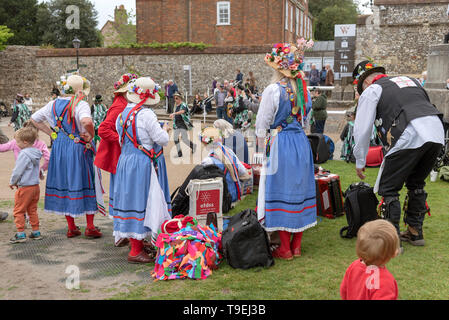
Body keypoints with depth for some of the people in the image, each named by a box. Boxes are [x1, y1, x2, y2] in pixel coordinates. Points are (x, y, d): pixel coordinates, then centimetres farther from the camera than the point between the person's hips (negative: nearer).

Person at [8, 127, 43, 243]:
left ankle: (20, 234, 4)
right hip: (35, 186, 8)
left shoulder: (24, 154, -18)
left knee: (18, 211, 3)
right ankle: (36, 232, 21)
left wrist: (12, 182, 3)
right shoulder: (36, 153, 7)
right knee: (32, 210, 17)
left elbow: (18, 171, -16)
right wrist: (17, 182, 22)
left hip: (25, 188, -8)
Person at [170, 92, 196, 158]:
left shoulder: (183, 105, -13)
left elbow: (182, 111, -35)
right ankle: (179, 153, 8)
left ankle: (193, 146, 22)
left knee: (184, 139, -7)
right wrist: (173, 116, 11)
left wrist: (174, 113, -46)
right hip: (177, 124, 8)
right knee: (175, 138, -1)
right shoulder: (176, 105, 13)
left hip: (183, 124, -7)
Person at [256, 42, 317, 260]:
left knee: (281, 191, 2)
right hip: (301, 142, 6)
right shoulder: (301, 87, 5)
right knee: (299, 188, 12)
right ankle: (297, 245, 22)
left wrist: (263, 145, 9)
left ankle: (285, 248, 9)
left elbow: (262, 124, -7)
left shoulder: (273, 90, -13)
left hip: (280, 144, -6)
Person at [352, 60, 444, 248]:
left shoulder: (371, 91, 12)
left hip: (409, 137, -7)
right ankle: (415, 232, 32)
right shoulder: (410, 80, 31)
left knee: (388, 189, 4)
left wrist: (360, 162, 18)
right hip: (437, 133, 7)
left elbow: (362, 130, 9)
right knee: (416, 184, 24)